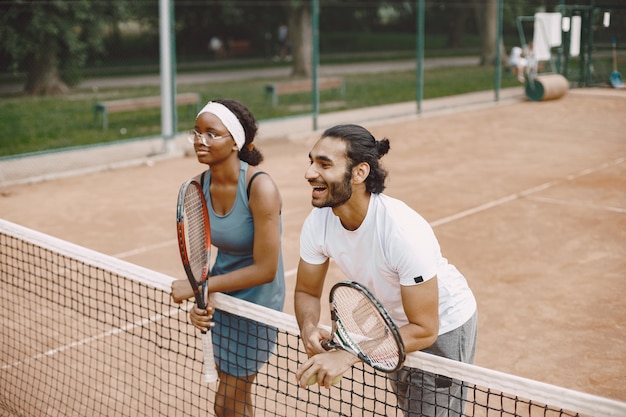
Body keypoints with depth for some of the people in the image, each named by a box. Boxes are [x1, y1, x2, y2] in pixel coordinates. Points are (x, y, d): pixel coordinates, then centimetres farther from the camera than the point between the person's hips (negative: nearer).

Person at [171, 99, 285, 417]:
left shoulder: (260, 188, -28)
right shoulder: (198, 187, -9)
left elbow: (265, 269, -28)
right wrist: (198, 301, -19)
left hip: (256, 301, -6)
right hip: (220, 295, 6)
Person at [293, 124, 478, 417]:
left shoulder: (404, 231, -39)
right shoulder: (317, 223, -21)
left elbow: (424, 330, -33)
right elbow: (307, 291, -6)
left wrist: (348, 356, -41)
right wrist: (308, 328, -30)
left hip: (441, 326, -6)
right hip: (394, 325, 6)